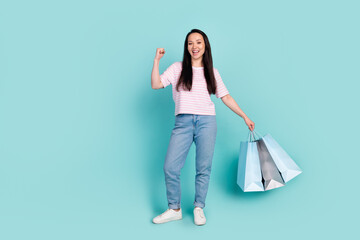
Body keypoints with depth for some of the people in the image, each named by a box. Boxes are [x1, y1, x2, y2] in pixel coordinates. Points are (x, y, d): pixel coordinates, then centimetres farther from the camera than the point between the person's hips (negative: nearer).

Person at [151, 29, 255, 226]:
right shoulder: (178, 68, 8)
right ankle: (174, 209, 12)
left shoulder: (212, 72, 12)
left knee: (203, 168, 2)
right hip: (183, 122, 0)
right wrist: (157, 60, -4)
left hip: (207, 122, 1)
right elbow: (155, 84, 0)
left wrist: (244, 117, 13)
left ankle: (199, 208, 19)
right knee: (170, 167, -5)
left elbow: (226, 97, 14)